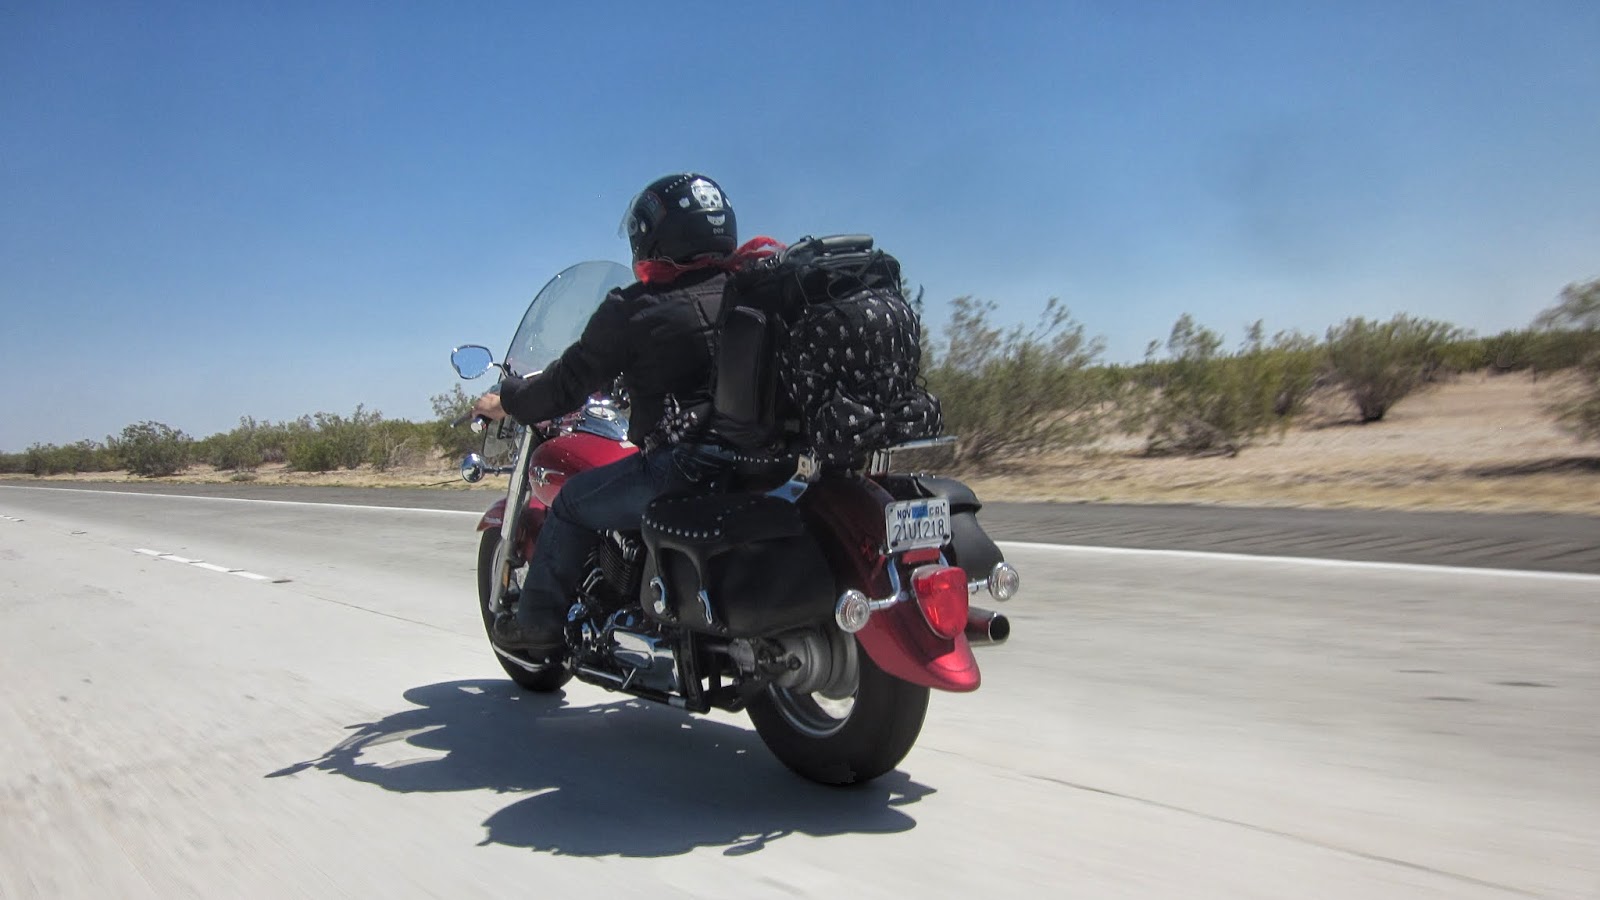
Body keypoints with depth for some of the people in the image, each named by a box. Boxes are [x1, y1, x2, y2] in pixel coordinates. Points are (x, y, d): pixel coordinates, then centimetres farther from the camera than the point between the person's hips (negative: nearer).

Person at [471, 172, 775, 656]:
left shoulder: (633, 309, -5)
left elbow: (566, 387, 1)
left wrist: (505, 401, 20)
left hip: (682, 463, -6)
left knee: (572, 503, 15)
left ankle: (538, 622, 22)